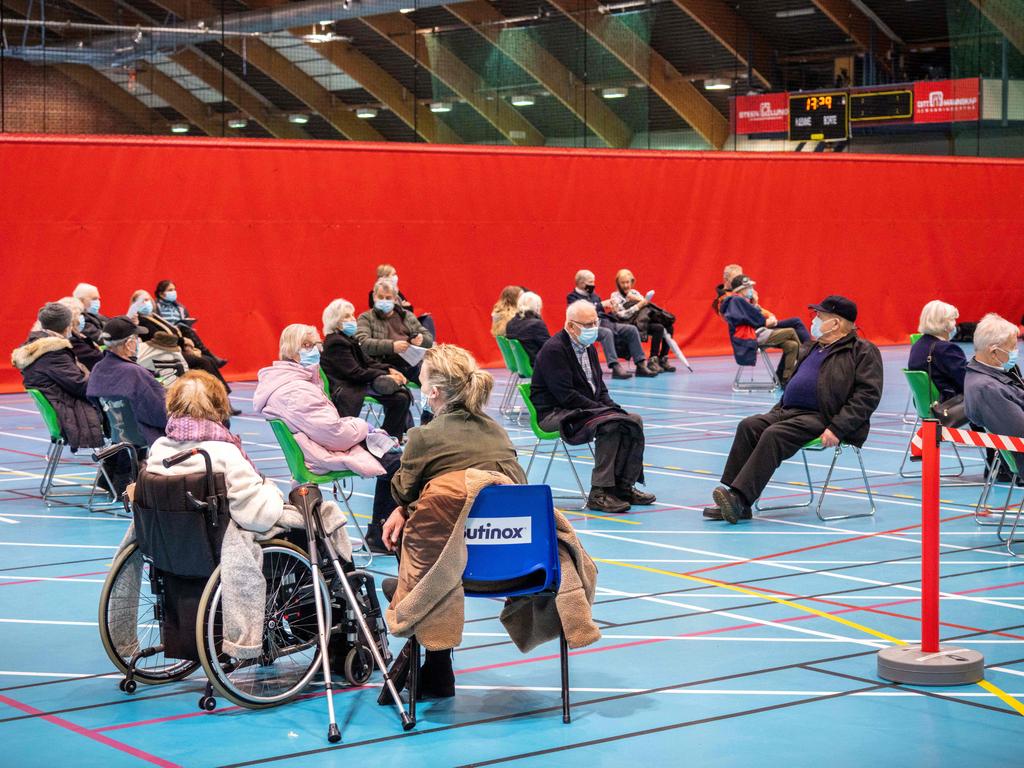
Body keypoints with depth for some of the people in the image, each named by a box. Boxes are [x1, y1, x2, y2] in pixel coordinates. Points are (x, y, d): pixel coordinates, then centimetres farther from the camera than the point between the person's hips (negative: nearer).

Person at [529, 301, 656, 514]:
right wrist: (602, 409, -20)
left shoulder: (588, 348, 14)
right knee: (609, 426, -31)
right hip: (554, 414, -10)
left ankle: (623, 485, -3)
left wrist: (611, 407, -2)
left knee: (634, 421, -7)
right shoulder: (554, 350, -16)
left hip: (588, 409, 10)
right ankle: (599, 494, -28)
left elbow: (599, 387, 19)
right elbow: (565, 395, -22)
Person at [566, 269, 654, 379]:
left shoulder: (594, 296, 24)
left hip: (605, 322, 7)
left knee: (632, 330, -10)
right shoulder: (572, 297, 2)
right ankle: (616, 367, -50)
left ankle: (641, 365, -18)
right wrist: (601, 305, -16)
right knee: (607, 333, -39)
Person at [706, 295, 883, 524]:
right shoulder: (811, 349, 26)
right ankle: (733, 502, -23)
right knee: (749, 426, -16)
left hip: (821, 418, -8)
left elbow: (867, 395, -11)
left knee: (775, 435, -30)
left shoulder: (863, 351, 0)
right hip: (789, 411, 8)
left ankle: (740, 499, -36)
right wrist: (776, 411, 14)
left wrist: (837, 429, -21)